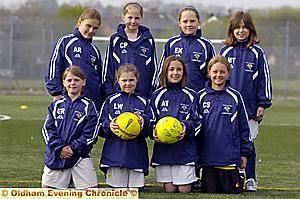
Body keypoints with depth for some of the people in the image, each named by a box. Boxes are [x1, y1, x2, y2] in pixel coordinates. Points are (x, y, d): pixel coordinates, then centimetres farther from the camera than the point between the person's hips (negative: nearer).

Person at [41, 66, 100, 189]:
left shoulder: (88, 106, -1)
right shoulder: (56, 105, 7)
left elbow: (91, 133, -6)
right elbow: (47, 129, 2)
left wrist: (73, 148, -13)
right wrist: (60, 148, -11)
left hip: (79, 155, -2)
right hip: (55, 155, 2)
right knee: (46, 188, 3)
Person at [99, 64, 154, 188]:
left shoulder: (143, 102, 10)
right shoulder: (111, 101, 7)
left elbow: (150, 130, 6)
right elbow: (101, 125, 5)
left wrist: (144, 122, -14)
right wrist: (108, 126, -15)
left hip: (136, 152, 1)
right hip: (115, 152, -1)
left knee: (136, 188, 0)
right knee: (117, 189, -2)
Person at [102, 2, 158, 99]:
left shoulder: (148, 41, 8)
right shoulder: (115, 40, 4)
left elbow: (154, 69, 11)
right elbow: (108, 68, 6)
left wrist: (152, 95, 5)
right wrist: (109, 93, 0)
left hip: (143, 93, 1)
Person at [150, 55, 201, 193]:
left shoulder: (190, 95, 5)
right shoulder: (157, 96, 8)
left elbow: (197, 121, 3)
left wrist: (186, 127, -17)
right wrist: (154, 131, -10)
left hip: (185, 149, -1)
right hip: (163, 148, 1)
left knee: (184, 189, -3)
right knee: (169, 189, -1)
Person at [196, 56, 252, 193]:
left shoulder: (235, 97, 1)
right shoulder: (201, 97, 4)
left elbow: (243, 127, 6)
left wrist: (244, 152, 5)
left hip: (230, 155, -1)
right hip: (207, 155, 1)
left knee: (232, 190, 0)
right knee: (209, 190, 1)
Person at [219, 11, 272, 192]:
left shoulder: (257, 53, 1)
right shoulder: (225, 52, 7)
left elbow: (264, 79, 2)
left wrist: (263, 105, -2)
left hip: (249, 109, -2)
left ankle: (250, 180, 10)